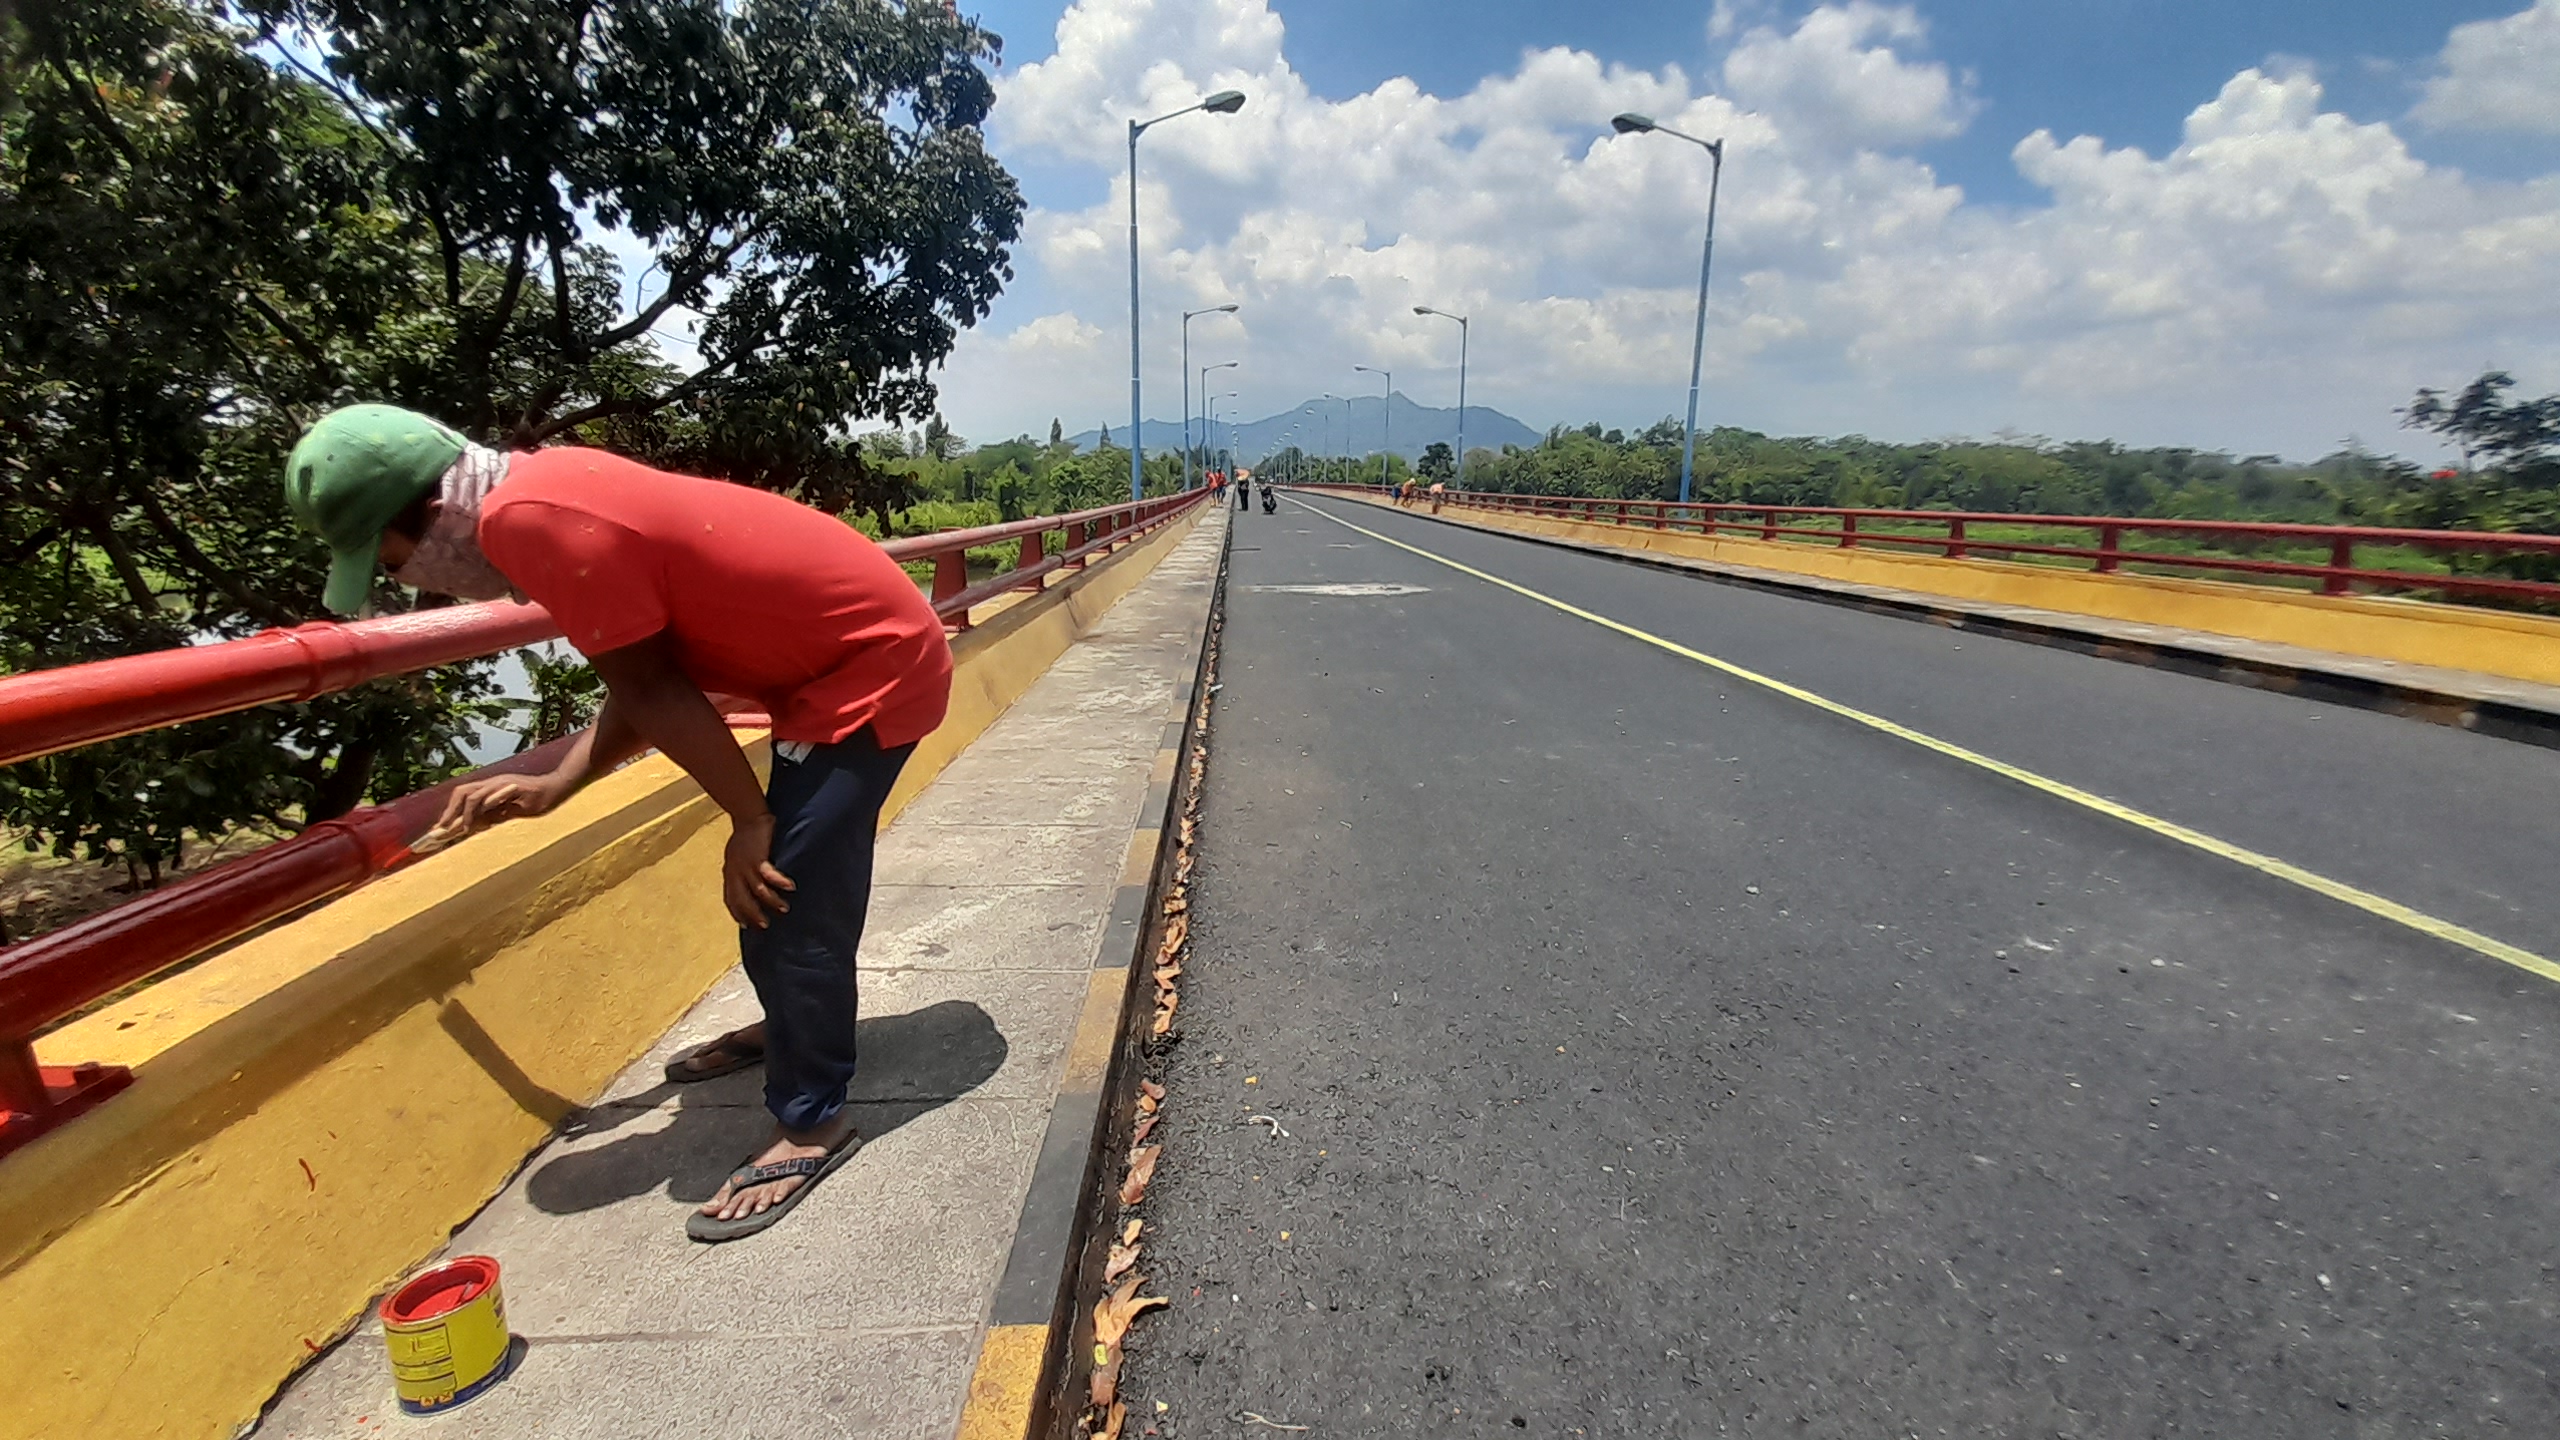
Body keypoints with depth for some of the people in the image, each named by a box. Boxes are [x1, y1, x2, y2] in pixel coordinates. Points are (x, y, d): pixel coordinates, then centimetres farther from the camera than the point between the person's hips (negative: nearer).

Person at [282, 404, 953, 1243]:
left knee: (789, 899, -5)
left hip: (872, 666, -10)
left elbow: (652, 691, -20)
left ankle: (810, 1125, 10)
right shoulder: (546, 490, 7)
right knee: (779, 880, 22)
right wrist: (548, 789, 7)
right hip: (850, 649, 10)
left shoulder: (529, 520, -22)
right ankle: (793, 1029, 43)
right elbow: (643, 683, 10)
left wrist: (749, 820, -12)